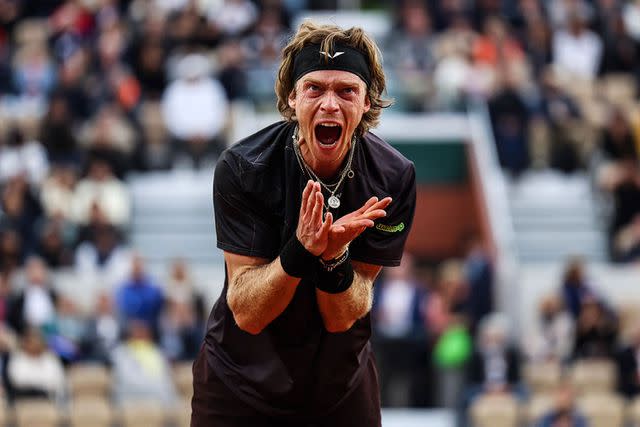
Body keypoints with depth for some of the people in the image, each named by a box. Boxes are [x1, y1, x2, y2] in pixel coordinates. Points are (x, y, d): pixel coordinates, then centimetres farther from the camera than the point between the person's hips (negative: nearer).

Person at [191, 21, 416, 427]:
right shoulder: (242, 167, -19)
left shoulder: (395, 178, -15)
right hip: (240, 381, -1)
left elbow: (341, 318, -15)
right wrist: (300, 249, -35)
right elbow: (246, 313, -21)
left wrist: (335, 255, -32)